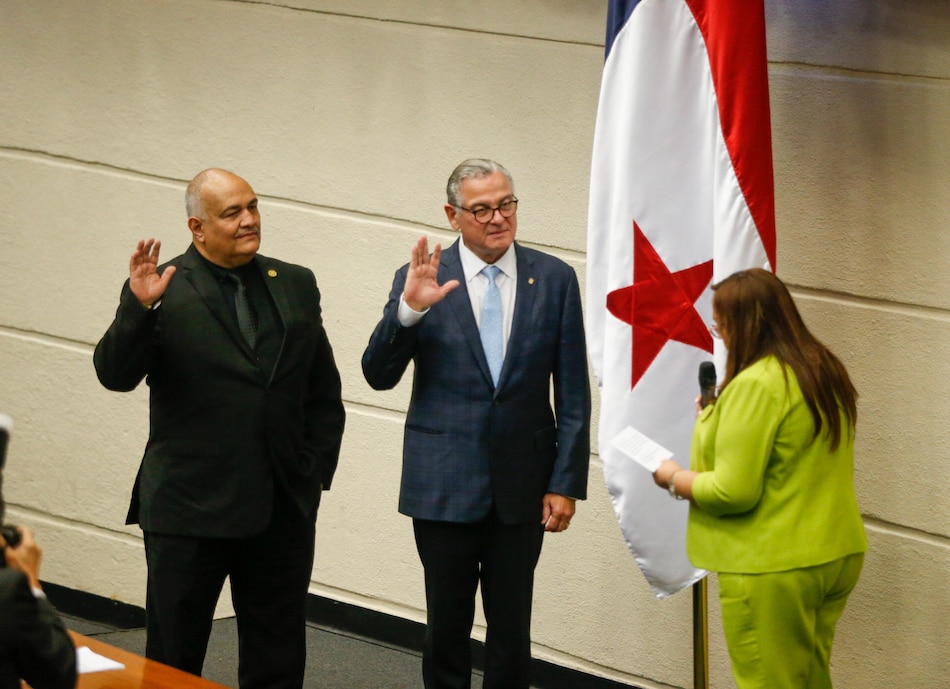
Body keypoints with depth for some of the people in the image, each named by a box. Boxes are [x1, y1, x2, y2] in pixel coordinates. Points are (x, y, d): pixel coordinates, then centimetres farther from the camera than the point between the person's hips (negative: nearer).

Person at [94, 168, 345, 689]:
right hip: (188, 509, -4)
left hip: (284, 510, 4)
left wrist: (317, 468, 6)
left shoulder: (296, 286, 9)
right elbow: (115, 374, -14)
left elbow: (324, 392, 13)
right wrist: (138, 308, -28)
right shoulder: (162, 291, -5)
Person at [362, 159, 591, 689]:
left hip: (522, 484, 1)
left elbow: (573, 395, 3)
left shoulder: (555, 279, 1)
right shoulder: (422, 279, -2)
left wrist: (566, 483, -2)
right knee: (447, 627, 8)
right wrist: (408, 308, -22)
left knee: (512, 627, 7)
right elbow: (379, 376, -7)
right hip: (444, 484, -1)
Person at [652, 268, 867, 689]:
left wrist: (674, 479, -3)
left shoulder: (756, 385, -19)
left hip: (773, 568, -9)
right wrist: (718, 420, 19)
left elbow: (734, 492, -21)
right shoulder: (825, 371, 8)